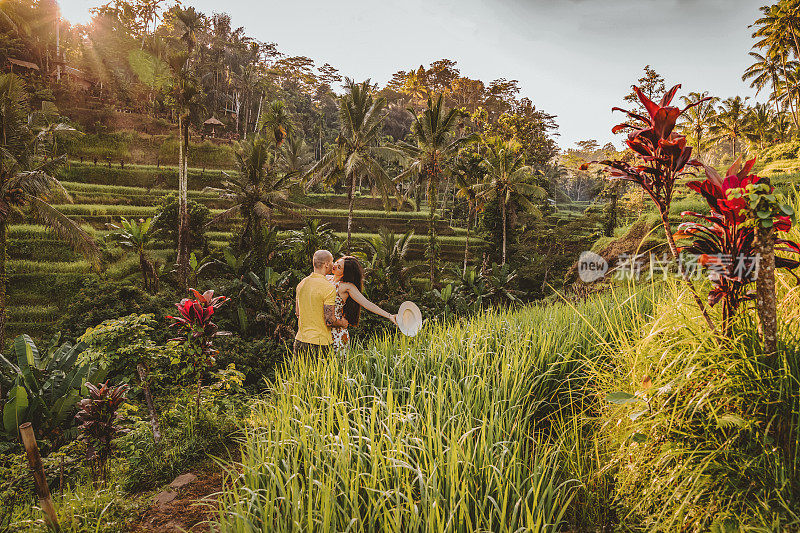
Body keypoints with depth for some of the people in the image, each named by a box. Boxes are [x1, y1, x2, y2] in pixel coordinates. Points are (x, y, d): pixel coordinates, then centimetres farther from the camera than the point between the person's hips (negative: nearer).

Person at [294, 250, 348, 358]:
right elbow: (330, 321, -18)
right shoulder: (329, 288, -17)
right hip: (319, 341, -7)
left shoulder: (301, 283, 6)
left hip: (300, 339, 7)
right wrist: (342, 323, 1)